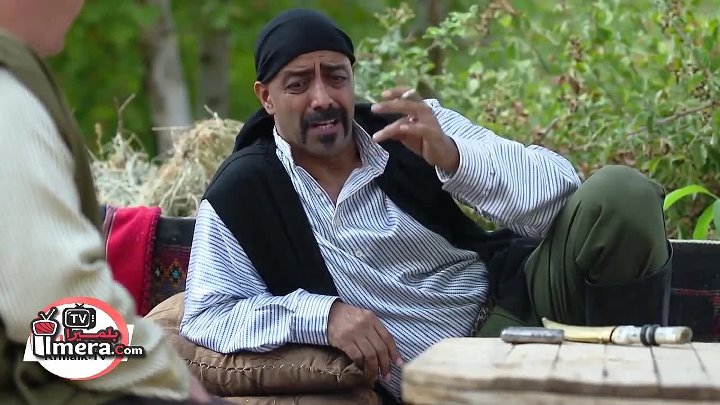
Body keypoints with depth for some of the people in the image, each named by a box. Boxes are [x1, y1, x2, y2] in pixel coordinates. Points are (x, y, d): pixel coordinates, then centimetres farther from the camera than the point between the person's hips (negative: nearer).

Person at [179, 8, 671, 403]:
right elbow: (204, 318, -5)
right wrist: (321, 314, -21)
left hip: (516, 300, 2)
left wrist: (453, 157, -29)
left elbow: (559, 188, -9)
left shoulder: (414, 129, -3)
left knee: (620, 195, -24)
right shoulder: (240, 197, -4)